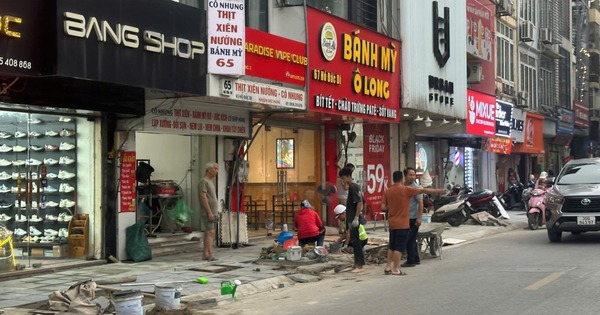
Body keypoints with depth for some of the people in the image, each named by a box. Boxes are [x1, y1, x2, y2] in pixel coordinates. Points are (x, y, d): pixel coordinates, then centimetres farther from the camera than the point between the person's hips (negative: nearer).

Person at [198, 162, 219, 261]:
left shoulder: (210, 182, 20)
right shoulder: (203, 181, -11)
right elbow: (203, 197, -18)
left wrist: (216, 212, 21)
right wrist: (209, 212, -21)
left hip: (212, 212, 10)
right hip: (207, 213, -10)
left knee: (208, 233, 9)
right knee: (210, 232, -13)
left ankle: (205, 254, 12)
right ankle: (210, 255, -16)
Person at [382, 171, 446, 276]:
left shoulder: (387, 192, 1)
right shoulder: (406, 190, -11)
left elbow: (383, 207, -2)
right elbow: (423, 190, -9)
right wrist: (439, 191, -3)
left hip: (392, 223, 5)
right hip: (402, 224, -5)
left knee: (391, 247, 15)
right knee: (398, 247, -2)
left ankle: (388, 267, 17)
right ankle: (396, 269, 0)